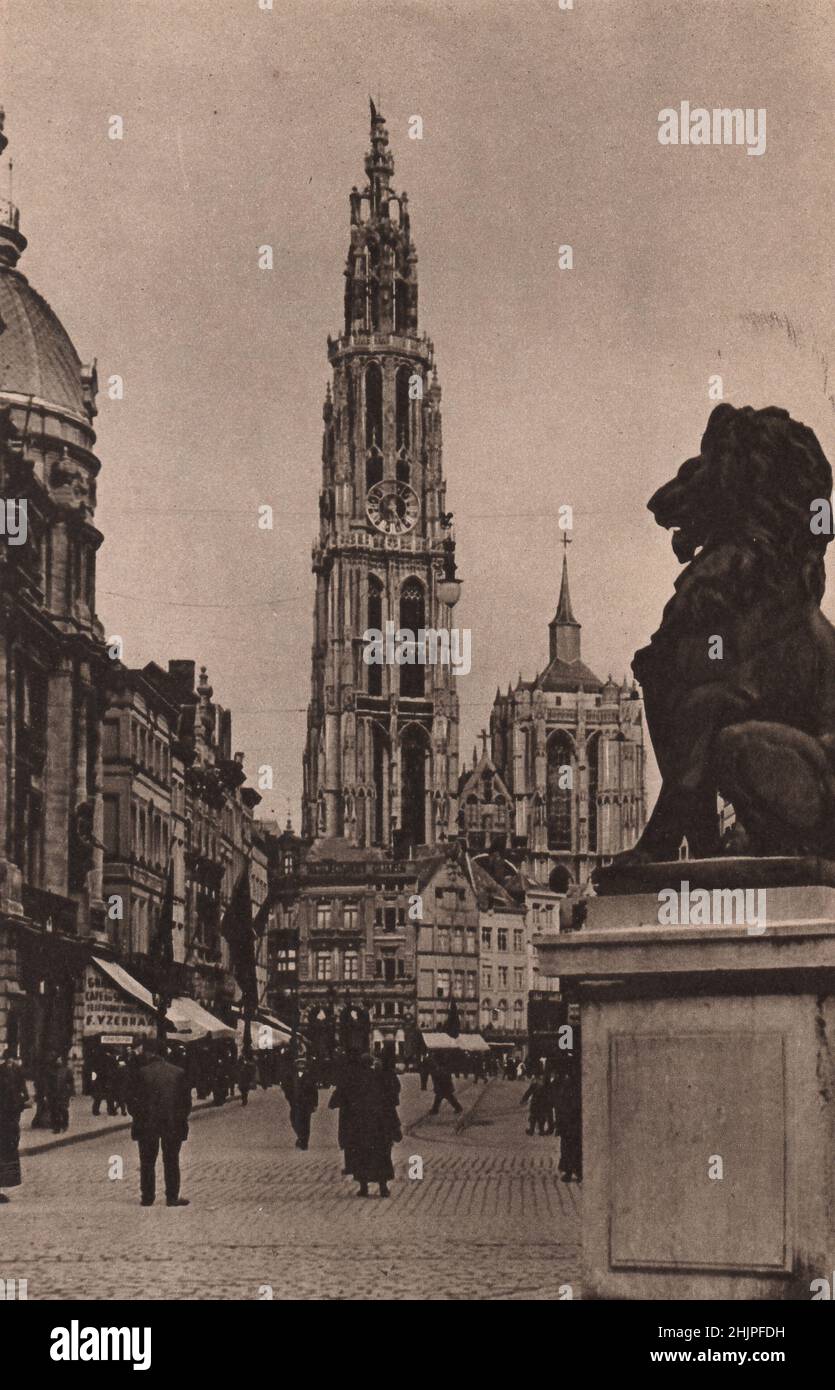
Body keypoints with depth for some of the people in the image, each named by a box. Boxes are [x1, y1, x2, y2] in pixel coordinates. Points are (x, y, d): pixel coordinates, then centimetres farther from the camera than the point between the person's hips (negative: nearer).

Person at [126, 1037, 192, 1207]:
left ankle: (148, 1197, 9)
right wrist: (181, 1120, 13)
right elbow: (186, 1099, 3)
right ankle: (172, 1197, 7)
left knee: (147, 1163, 9)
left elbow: (133, 1100, -6)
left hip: (147, 1125, -2)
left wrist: (138, 1116, 9)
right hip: (173, 1125, 2)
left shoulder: (141, 1073, -9)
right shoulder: (178, 1072, -1)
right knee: (171, 1162, 9)